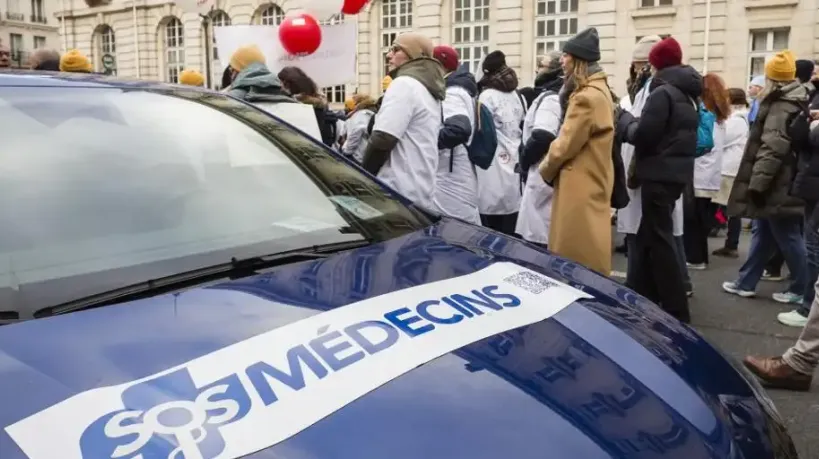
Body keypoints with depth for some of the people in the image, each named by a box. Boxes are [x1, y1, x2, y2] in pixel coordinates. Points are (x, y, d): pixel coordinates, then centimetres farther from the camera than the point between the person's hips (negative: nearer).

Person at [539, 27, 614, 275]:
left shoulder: (587, 97, -20)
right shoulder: (599, 91, 14)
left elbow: (565, 145, -16)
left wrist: (545, 169, 1)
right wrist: (552, 168, 10)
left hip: (581, 189, -10)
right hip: (592, 185, 10)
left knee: (576, 263, -1)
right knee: (588, 260, 15)